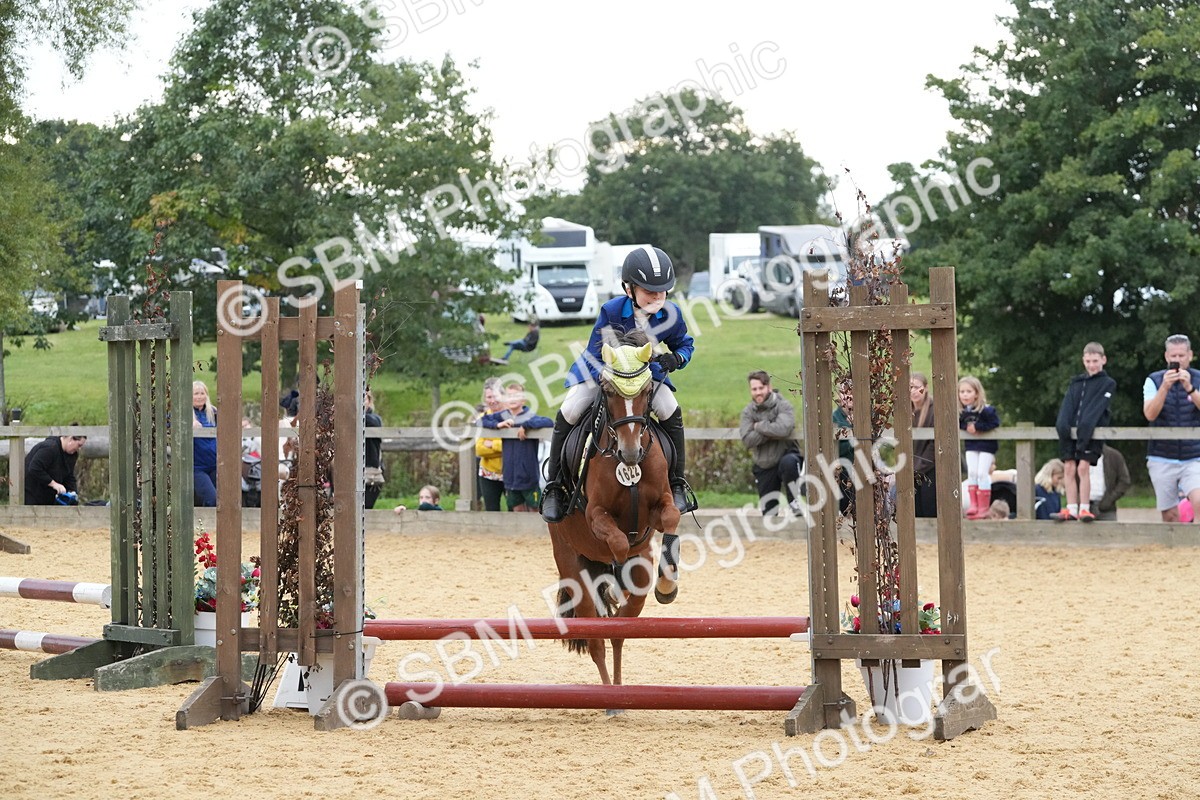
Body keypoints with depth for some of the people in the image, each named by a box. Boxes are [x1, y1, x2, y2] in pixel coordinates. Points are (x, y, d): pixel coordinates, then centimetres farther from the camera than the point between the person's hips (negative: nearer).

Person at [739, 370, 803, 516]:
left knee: (788, 463, -39)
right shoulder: (748, 411, 1)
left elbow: (783, 429, -32)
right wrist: (770, 431, -22)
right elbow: (747, 440, -13)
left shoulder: (783, 406, -11)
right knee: (768, 511, 1)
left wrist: (759, 426, -17)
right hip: (764, 466, 4)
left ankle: (795, 503, -25)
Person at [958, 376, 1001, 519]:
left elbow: (995, 423, -24)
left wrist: (977, 427, -26)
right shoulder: (961, 412, -7)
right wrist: (966, 427, -20)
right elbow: (959, 425, 1)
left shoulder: (985, 410, -23)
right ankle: (974, 505, 6)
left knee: (982, 473, -8)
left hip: (986, 444, -5)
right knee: (971, 473, 1)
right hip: (971, 445, 5)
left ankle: (984, 507, -2)